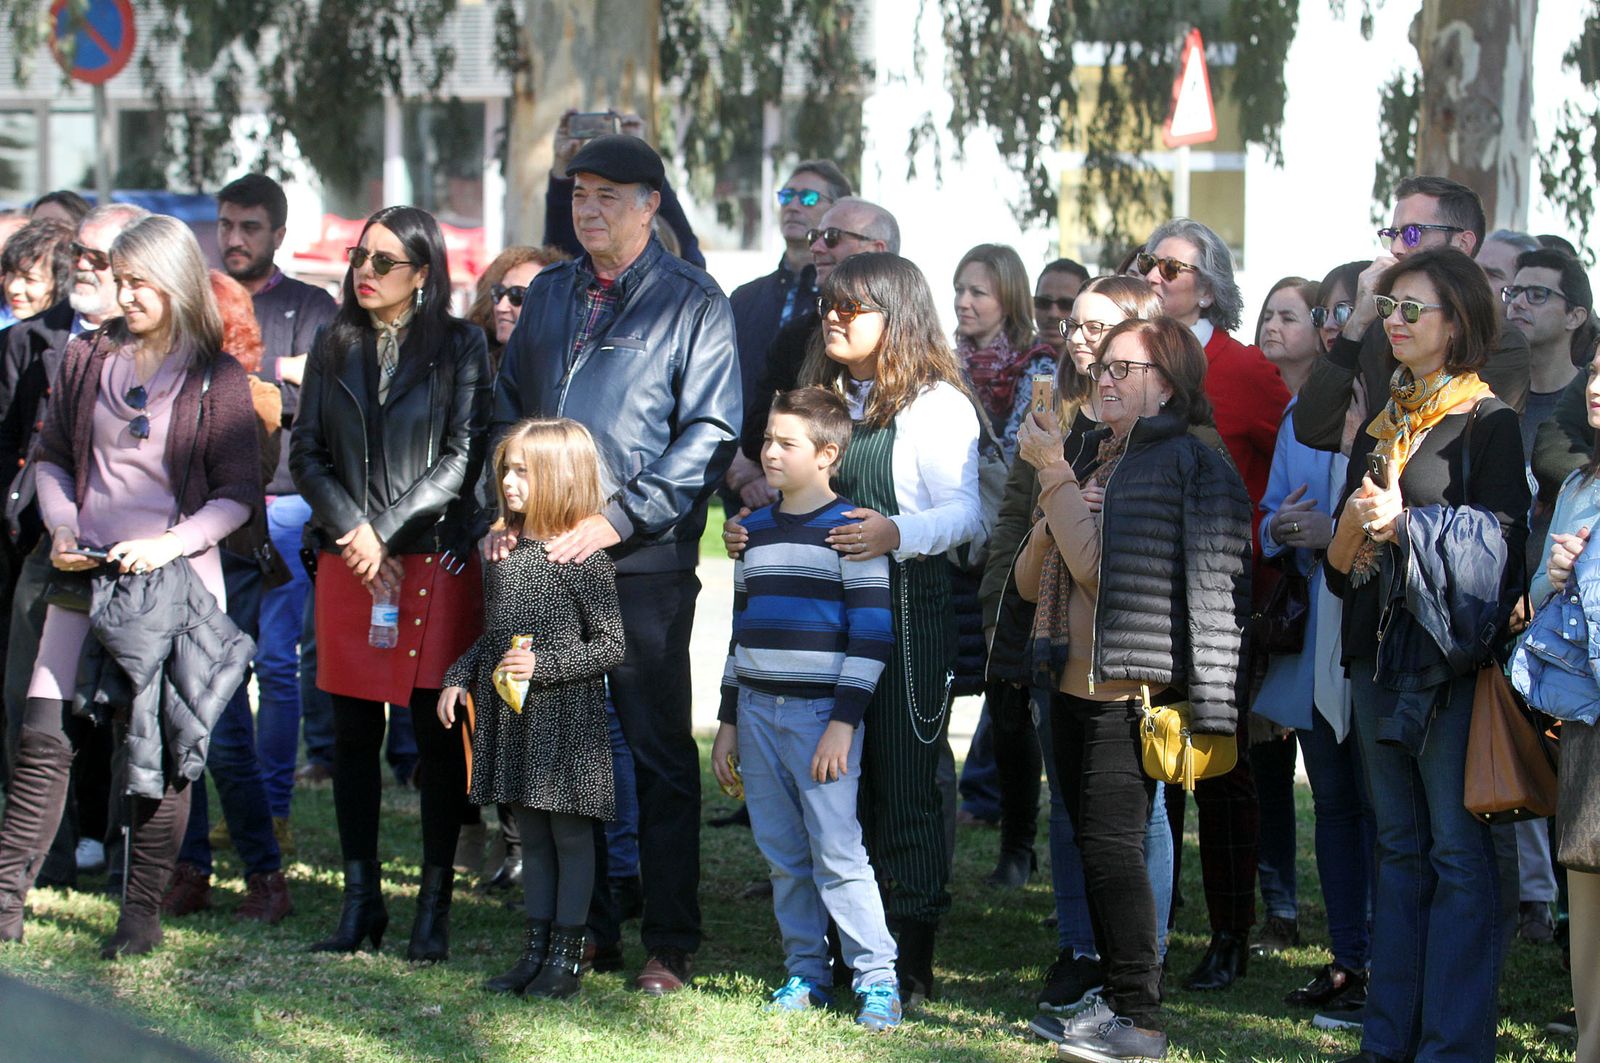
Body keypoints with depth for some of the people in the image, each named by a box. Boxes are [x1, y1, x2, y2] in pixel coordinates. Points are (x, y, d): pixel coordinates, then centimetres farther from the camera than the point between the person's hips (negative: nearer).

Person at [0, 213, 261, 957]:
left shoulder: (216, 377, -1)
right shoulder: (90, 359, 9)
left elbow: (238, 494, -3)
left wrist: (170, 544, -16)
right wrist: (61, 527, 0)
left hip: (177, 579, -3)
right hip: (88, 574, 3)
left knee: (164, 744, 1)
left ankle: (142, 912, 10)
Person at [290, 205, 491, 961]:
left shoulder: (459, 347, 2)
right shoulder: (335, 347, 13)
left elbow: (463, 457, -5)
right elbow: (307, 453, 9)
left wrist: (388, 529, -10)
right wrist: (353, 531, -6)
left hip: (437, 558, -3)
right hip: (348, 562, 4)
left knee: (436, 731, -3)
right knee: (353, 731, 3)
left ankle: (435, 906, 2)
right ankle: (360, 899, 10)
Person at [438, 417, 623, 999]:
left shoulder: (584, 559, -12)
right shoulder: (505, 554, 10)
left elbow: (611, 646, -13)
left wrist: (543, 665, -19)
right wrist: (458, 678, 8)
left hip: (567, 716, -7)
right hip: (509, 714, 7)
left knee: (571, 835, 2)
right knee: (532, 836, 14)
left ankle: (566, 956, 7)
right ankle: (537, 948, 20)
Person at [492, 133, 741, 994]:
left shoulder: (692, 304, -1)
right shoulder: (548, 295, 15)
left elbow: (709, 434, -8)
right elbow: (508, 407, 20)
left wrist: (618, 518, -16)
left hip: (644, 564, -5)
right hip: (543, 558, 5)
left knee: (658, 753, -2)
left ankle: (669, 946, 2)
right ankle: (579, 924, 18)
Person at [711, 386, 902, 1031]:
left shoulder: (851, 530, -6)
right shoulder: (756, 530, 15)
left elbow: (871, 633, -9)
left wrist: (843, 722, -15)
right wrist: (728, 723, 18)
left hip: (822, 712, -6)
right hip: (757, 710, 6)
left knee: (836, 850, -9)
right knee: (783, 855, 7)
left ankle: (876, 978, -5)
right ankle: (805, 973, 14)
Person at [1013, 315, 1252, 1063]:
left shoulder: (1182, 464, -9)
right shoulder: (1096, 460, 17)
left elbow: (1101, 568, -16)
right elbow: (1031, 581, 17)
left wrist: (1053, 474, -11)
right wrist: (1050, 523, -3)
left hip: (1127, 687, -9)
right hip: (1073, 684, 9)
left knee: (1110, 843, -12)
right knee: (1093, 845, 10)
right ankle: (1116, 999, 16)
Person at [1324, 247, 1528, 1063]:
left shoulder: (1488, 422, -4)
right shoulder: (1381, 426, 16)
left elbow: (1498, 539, -11)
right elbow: (1342, 556, 20)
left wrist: (1406, 522, -19)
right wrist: (1349, 535, -2)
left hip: (1453, 651, -7)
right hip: (1379, 652, 7)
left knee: (1458, 852, -6)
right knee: (1399, 848, 11)